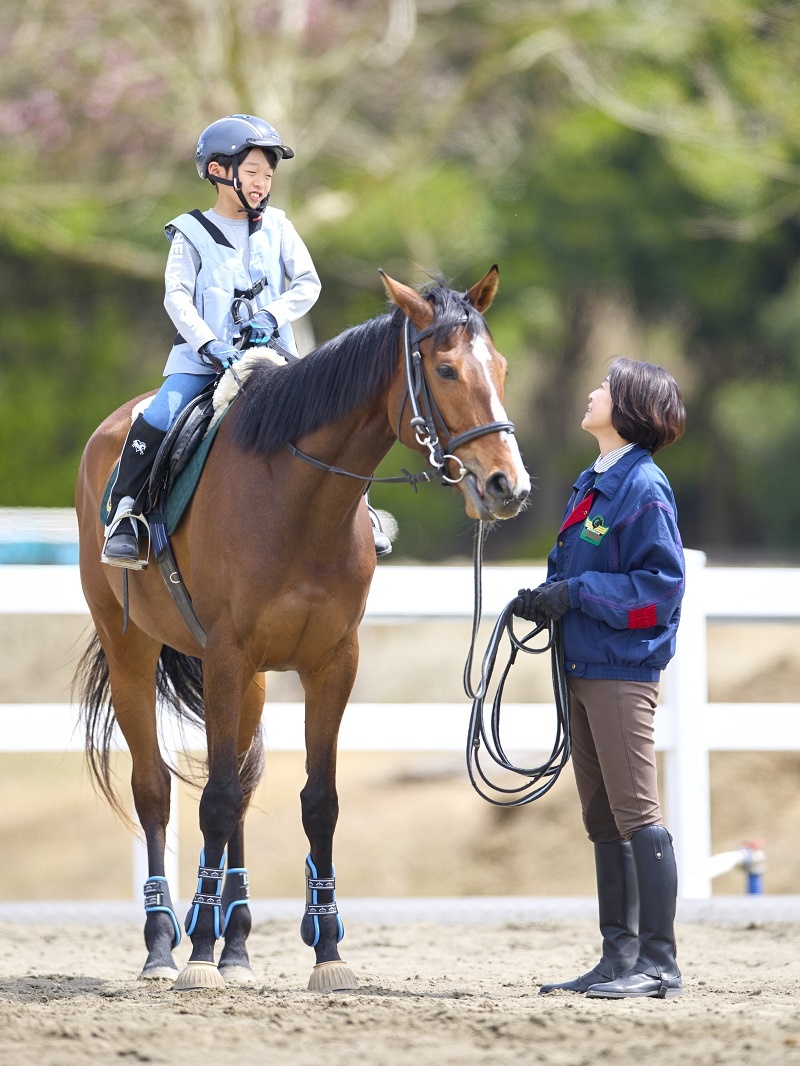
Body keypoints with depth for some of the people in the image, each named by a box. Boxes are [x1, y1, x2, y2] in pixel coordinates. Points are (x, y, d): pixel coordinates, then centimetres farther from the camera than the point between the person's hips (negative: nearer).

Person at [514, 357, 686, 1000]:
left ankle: (660, 963, -6)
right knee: (602, 820, 12)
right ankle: (620, 957, 18)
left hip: (623, 673, -10)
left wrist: (577, 593, -19)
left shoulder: (644, 488, -13)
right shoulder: (591, 484, 15)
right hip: (582, 669, 10)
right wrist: (546, 597, 3)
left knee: (637, 815, -8)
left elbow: (661, 585, -17)